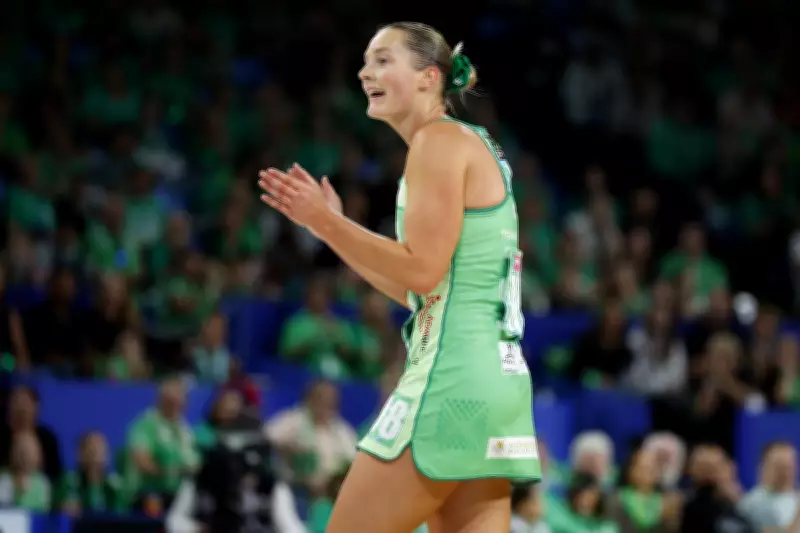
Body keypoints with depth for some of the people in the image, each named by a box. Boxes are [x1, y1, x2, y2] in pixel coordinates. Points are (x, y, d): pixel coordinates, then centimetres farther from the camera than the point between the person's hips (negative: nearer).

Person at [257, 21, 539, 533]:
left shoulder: (440, 140, -7)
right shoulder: (468, 145, 21)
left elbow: (422, 270, -15)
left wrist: (327, 222, -10)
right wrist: (331, 226, 21)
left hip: (451, 374, -10)